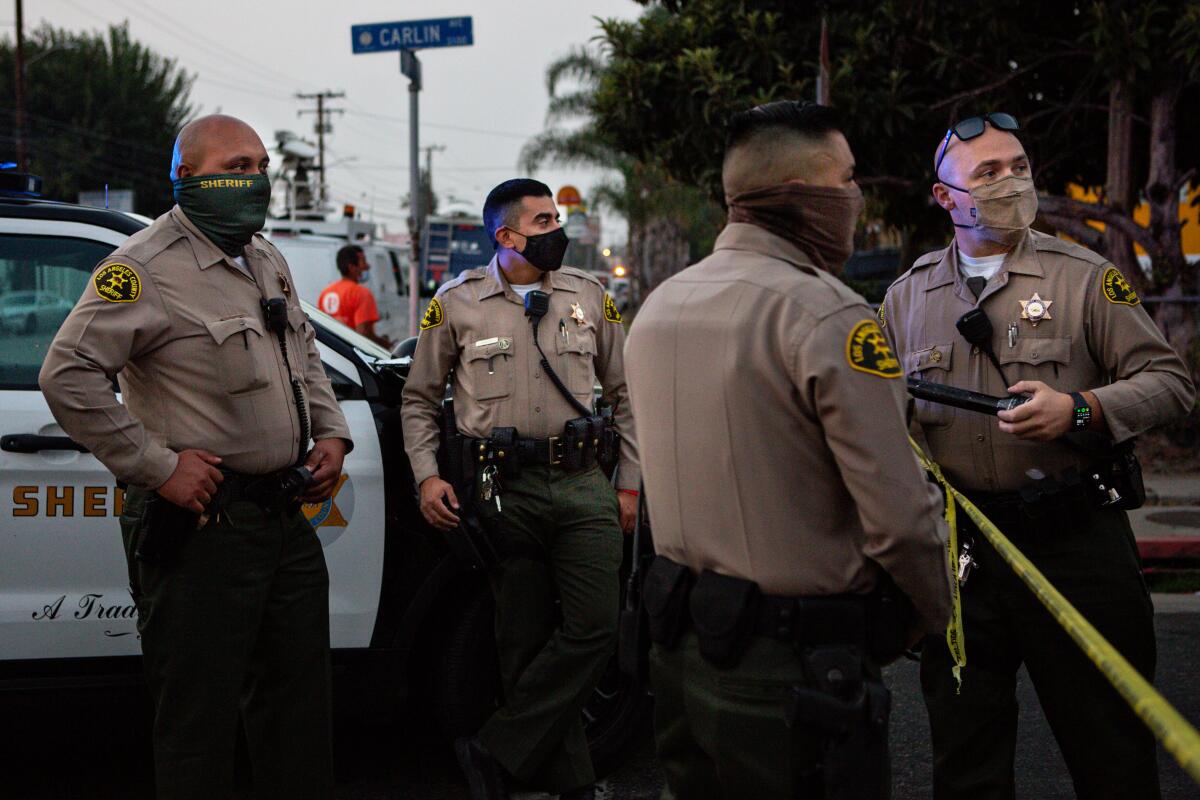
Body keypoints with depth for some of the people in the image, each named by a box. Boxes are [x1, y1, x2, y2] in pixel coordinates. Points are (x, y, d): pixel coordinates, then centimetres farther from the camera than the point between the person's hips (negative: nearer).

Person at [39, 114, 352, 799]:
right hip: (203, 527, -8)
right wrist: (160, 467, -20)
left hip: (288, 518, 8)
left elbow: (306, 353, 28)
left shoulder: (267, 259, 14)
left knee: (301, 700, 17)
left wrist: (332, 434, 12)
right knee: (202, 715, 0)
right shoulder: (145, 267, -12)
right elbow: (68, 375, -20)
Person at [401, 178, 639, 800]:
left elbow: (623, 395, 15)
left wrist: (629, 485, 10)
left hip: (583, 483, 2)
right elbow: (420, 399, 12)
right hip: (505, 490, -1)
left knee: (594, 630, -9)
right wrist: (426, 476, -1)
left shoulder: (588, 297, 9)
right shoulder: (458, 303, 4)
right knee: (526, 642, 3)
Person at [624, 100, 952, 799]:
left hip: (679, 653, 8)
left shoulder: (658, 306, 7)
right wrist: (935, 612, -3)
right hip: (797, 666, -8)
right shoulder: (828, 316, -19)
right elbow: (900, 517, -20)